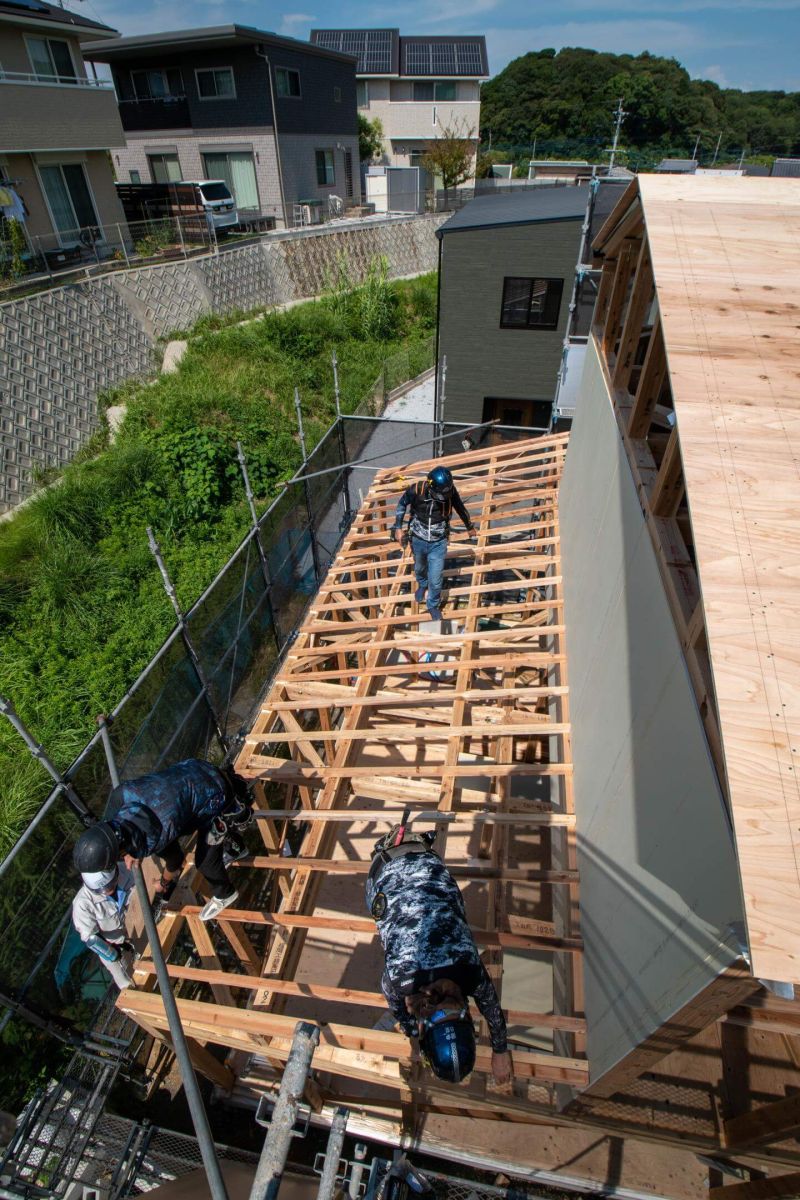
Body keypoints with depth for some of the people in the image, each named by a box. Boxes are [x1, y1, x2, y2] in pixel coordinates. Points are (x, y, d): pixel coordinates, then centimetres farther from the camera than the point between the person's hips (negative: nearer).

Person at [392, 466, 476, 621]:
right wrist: (398, 528, -5)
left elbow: (460, 508, 1)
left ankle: (433, 605, 29)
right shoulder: (416, 490, -25)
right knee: (419, 568, 28)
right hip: (418, 540, 1)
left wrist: (470, 527, 16)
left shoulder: (451, 491, -21)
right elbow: (402, 504, -4)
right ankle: (422, 585, 62)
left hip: (439, 543, -1)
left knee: (435, 580, 1)